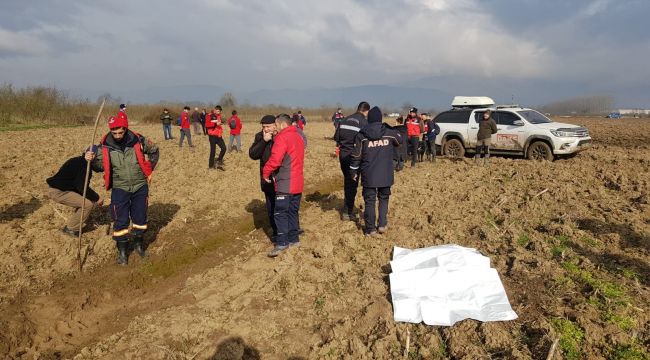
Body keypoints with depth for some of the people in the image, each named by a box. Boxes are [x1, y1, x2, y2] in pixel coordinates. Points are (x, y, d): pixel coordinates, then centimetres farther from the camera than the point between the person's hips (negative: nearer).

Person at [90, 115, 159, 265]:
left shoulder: (138, 140, -12)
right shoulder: (105, 146, -10)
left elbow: (154, 150, 7)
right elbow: (100, 166, 1)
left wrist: (149, 170, 5)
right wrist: (92, 160, -20)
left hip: (140, 186, 1)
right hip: (120, 189, -1)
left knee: (140, 217, 13)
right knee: (121, 220, 1)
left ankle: (138, 242, 36)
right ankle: (122, 250, 19)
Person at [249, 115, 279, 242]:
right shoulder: (260, 137, 1)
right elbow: (252, 154, -10)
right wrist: (264, 141, -18)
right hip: (268, 180, 4)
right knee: (271, 209, 12)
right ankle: (276, 232, 29)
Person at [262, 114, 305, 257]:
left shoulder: (283, 137, -12)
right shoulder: (298, 137, 16)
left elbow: (275, 159, -21)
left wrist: (265, 172, -7)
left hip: (285, 183, -9)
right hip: (297, 182, 9)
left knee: (280, 212, -5)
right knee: (293, 211, 15)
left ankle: (281, 242, -7)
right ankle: (294, 238, 21)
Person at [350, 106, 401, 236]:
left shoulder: (361, 135, -6)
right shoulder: (389, 133, -4)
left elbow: (356, 156, -3)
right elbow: (400, 140, 18)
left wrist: (355, 171, 9)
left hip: (368, 175, -1)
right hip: (385, 174, 1)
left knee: (369, 201, 7)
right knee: (384, 198, 19)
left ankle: (371, 229, 10)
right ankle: (382, 224, 16)